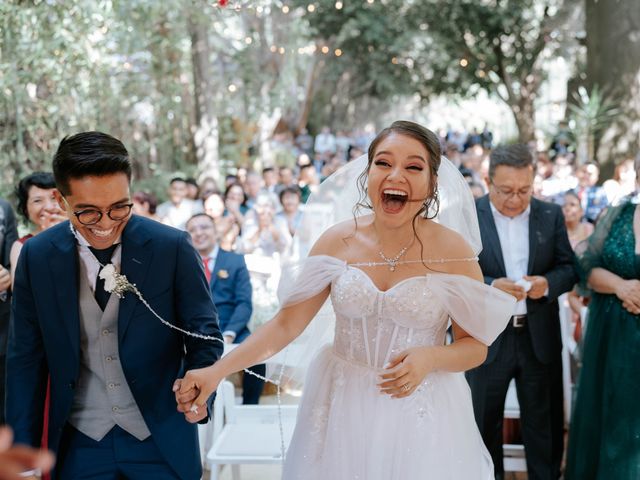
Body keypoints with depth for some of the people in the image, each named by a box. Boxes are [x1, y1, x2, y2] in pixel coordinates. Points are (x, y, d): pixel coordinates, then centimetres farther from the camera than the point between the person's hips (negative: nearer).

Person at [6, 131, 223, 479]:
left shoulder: (173, 247, -12)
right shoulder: (36, 256, -6)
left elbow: (204, 333, -4)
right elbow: (26, 359, 0)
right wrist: (23, 450, -1)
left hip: (163, 442, -1)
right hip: (78, 446, 1)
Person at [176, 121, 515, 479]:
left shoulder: (454, 251, -11)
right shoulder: (337, 241, -6)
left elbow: (476, 345, -3)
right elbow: (285, 325, -5)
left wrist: (430, 359, -23)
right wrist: (217, 371, -16)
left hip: (420, 418, -1)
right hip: (341, 410, 2)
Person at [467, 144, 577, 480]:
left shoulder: (551, 216, 2)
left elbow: (568, 267, 4)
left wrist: (548, 283, -17)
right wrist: (490, 286, -25)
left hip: (540, 338, 2)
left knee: (544, 423, 12)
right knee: (484, 421, 13)